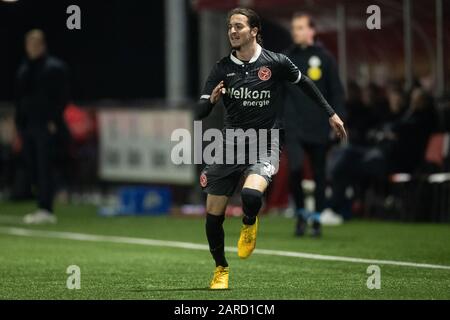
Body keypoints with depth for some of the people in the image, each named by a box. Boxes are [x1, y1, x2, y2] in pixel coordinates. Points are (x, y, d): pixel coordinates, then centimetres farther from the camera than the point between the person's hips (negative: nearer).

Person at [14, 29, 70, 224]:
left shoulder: (55, 67, -1)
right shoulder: (23, 70, 17)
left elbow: (62, 96, -5)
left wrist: (54, 122, -12)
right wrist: (19, 125, 14)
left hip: (46, 127, -6)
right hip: (27, 126, 6)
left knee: (44, 168, -9)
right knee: (32, 169, 3)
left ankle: (46, 210, -9)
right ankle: (44, 208, 10)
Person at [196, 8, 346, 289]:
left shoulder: (276, 63, -6)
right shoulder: (222, 68, -1)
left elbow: (304, 83, 12)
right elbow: (199, 113, -4)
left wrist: (331, 113, 15)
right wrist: (211, 99, -26)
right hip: (231, 145, 3)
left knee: (251, 194, -32)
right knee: (214, 213, 2)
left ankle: (249, 223, 5)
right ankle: (221, 269, 27)